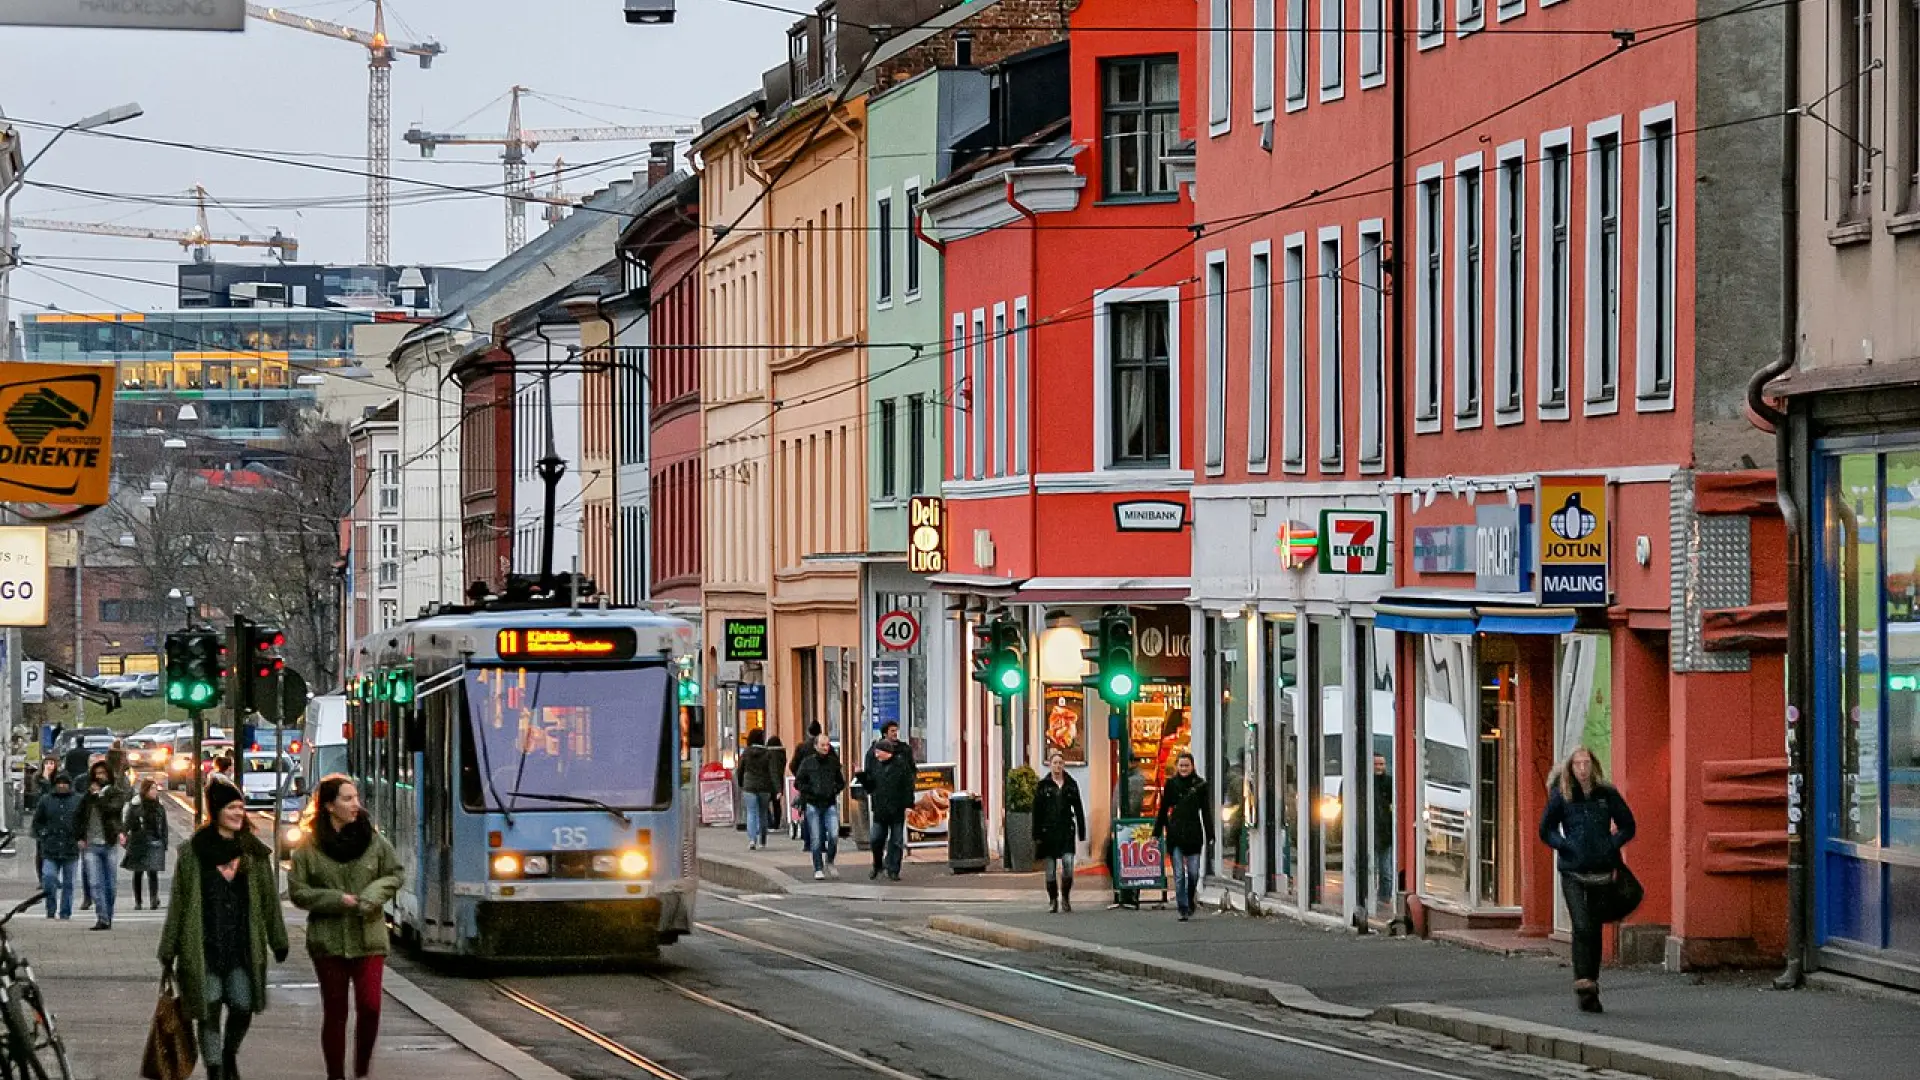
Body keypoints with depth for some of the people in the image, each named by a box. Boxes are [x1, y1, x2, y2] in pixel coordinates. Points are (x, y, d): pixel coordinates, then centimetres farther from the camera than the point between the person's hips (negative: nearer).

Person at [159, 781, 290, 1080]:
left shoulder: (254, 852, 7)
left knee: (243, 1008, -1)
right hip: (205, 948, -2)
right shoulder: (192, 852, 0)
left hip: (243, 948, 2)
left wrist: (278, 942, 12)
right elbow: (178, 903, 2)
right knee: (209, 1013, 0)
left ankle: (230, 1055, 29)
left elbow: (269, 899, 12)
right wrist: (168, 952, 2)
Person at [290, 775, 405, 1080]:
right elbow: (297, 891, -2)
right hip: (328, 940, -1)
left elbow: (396, 874, 12)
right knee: (335, 1012, 5)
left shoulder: (373, 841, 2)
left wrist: (373, 896, -7)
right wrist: (337, 900, -13)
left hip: (368, 939, 1)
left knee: (370, 1006, -8)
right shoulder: (309, 848, -4)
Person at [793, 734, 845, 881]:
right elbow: (798, 783, 2)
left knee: (834, 835, -13)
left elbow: (841, 782, 17)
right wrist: (812, 790, -12)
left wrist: (835, 789, -4)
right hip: (813, 804, -1)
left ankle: (829, 862, 10)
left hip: (830, 804, 1)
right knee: (816, 839, -1)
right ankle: (818, 869, 9)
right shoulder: (807, 762, 0)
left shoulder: (834, 762, 7)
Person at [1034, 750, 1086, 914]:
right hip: (1048, 831, 0)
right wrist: (1037, 836, -3)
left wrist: (1082, 833, 6)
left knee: (1068, 864, -13)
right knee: (1051, 868, 3)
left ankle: (1066, 898, 2)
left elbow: (1078, 809, 10)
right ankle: (1053, 900, 16)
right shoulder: (1043, 785, 2)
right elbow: (1036, 812, 2)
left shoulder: (1071, 785, 8)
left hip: (1066, 830, 0)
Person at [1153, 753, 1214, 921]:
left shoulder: (1200, 785, 4)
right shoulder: (1171, 784, 5)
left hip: (1193, 834, 0)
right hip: (1175, 835, 0)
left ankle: (1189, 903, 23)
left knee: (1193, 873, 0)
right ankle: (1183, 909, 0)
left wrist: (1209, 837, 2)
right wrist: (1156, 833, 7)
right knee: (1179, 874, -3)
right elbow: (1163, 810, 9)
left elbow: (1206, 812, 6)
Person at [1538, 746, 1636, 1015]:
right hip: (1573, 873, -2)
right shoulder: (1561, 796, 1)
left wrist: (1611, 845, -4)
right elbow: (1546, 831, 8)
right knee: (1582, 927, -15)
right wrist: (1566, 846, -9)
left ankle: (1591, 985, 18)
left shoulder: (1607, 795, 5)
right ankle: (1583, 986, -18)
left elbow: (1627, 826, 14)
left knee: (1595, 930, 8)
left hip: (1601, 871, 2)